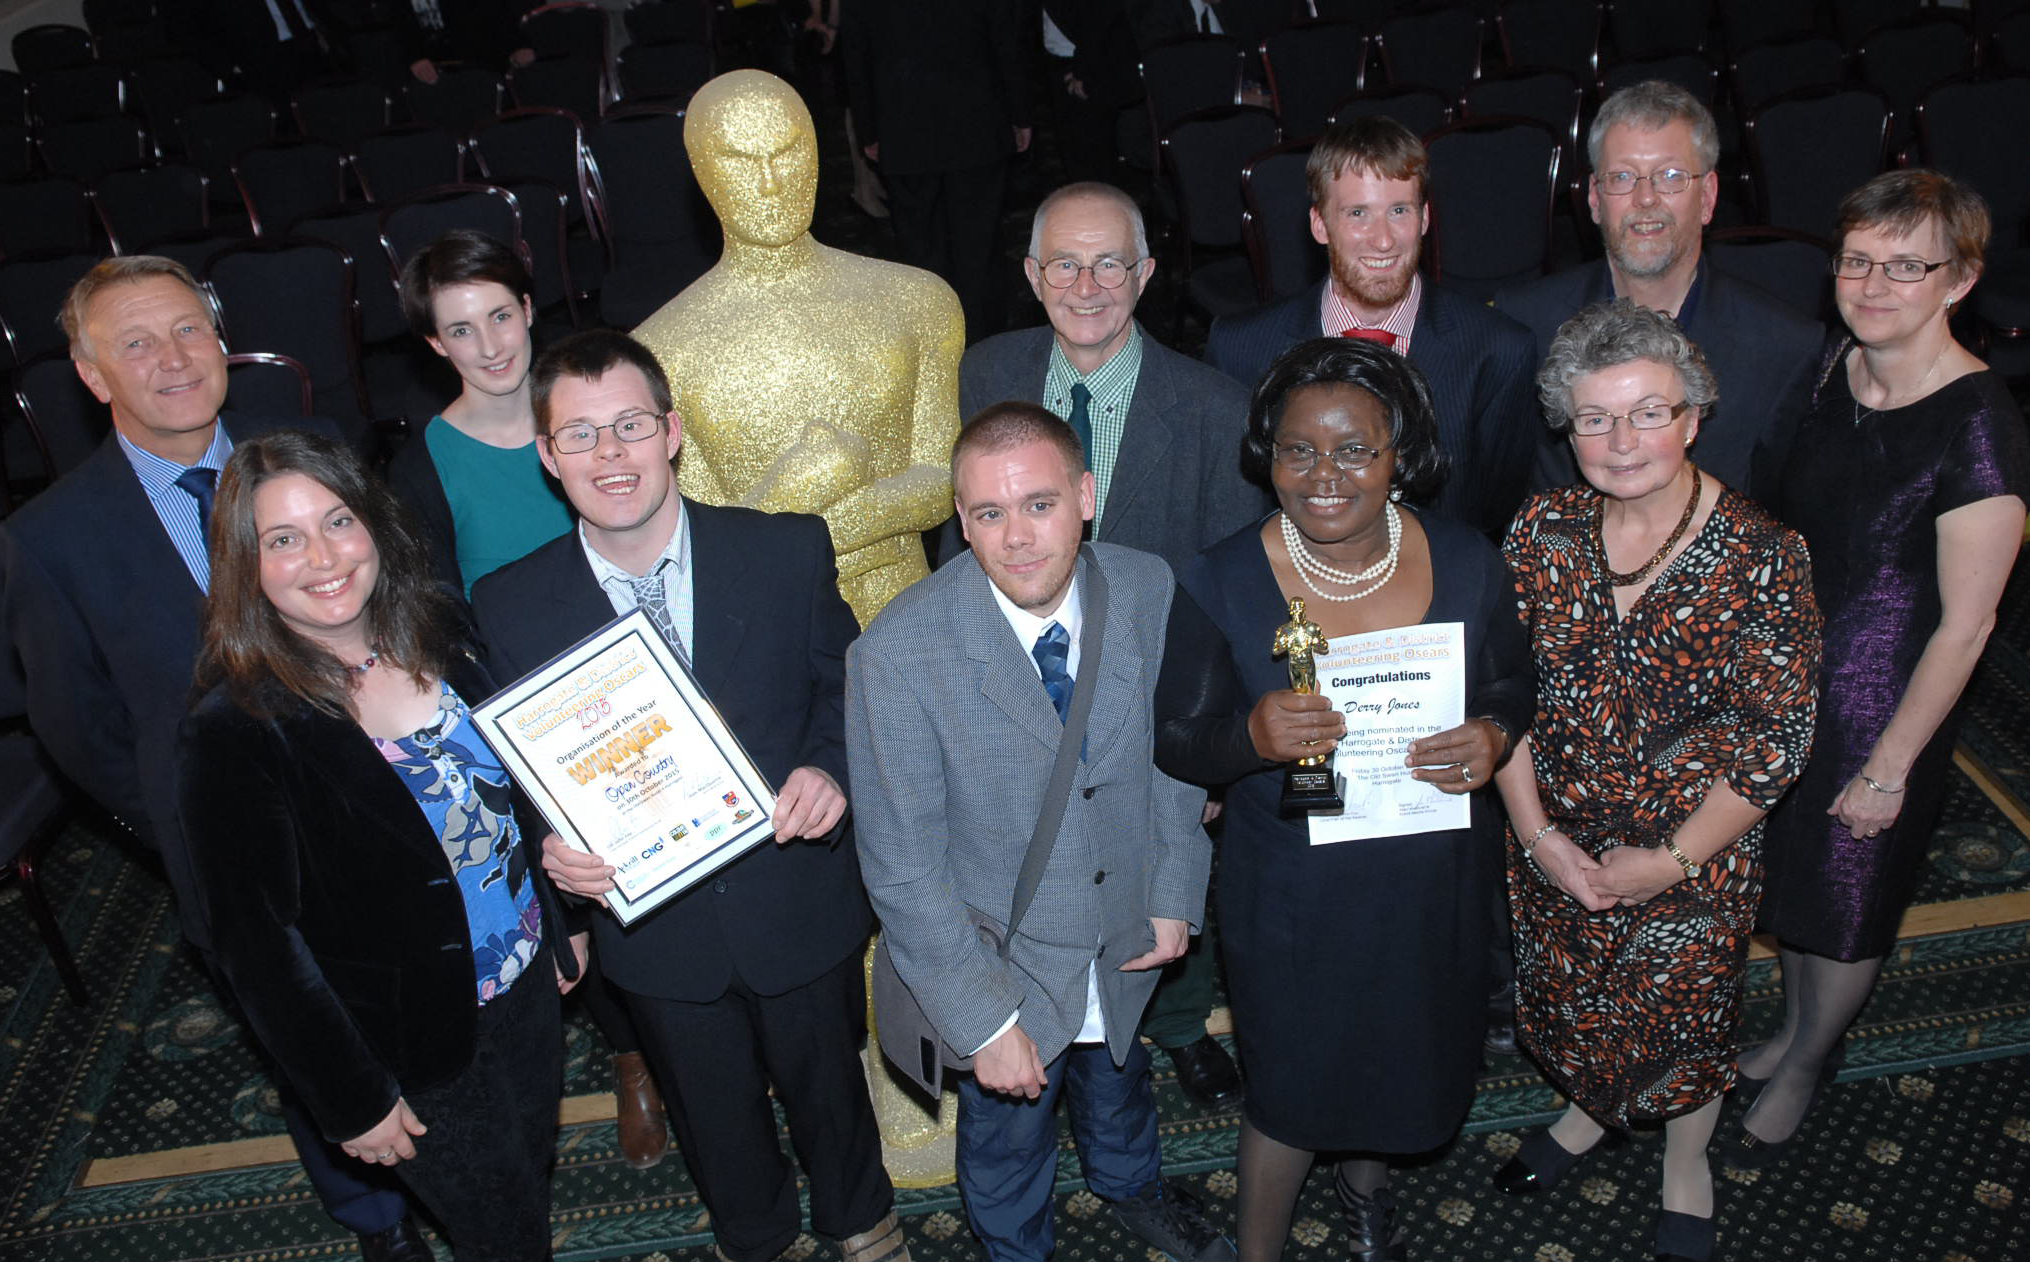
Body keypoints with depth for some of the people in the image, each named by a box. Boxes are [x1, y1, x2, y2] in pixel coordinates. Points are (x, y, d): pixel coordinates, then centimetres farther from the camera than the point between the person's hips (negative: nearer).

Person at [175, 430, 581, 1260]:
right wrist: (352, 1102, -12)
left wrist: (558, 927, 12)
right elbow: (257, 944, -17)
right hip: (419, 1051, -5)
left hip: (527, 984, 5)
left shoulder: (436, 640, -6)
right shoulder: (234, 732, -23)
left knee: (534, 1182, 25)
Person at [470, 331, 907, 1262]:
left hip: (798, 901, 0)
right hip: (655, 932, 1)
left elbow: (848, 685, -2)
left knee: (826, 1087, 25)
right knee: (714, 1118, 25)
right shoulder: (509, 608, -13)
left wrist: (831, 768, -22)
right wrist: (549, 849, -21)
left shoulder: (788, 553, -14)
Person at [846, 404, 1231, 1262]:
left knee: (1117, 1081, 33)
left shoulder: (1150, 593, -17)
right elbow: (903, 869, -23)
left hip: (1125, 938, 4)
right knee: (1008, 1135, 23)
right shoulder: (897, 657, -30)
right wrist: (983, 1019, -20)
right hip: (1002, 965, -4)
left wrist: (1176, 895, -2)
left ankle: (1131, 1186, 67)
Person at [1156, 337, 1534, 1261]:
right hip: (1291, 896, -3)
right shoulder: (1220, 584, -17)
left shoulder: (1467, 564, -10)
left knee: (1407, 1056, 27)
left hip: (1434, 880, 4)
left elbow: (1512, 688, 5)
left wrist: (1493, 737, -18)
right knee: (1292, 1087, 14)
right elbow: (1174, 738, -10)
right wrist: (1252, 736, -32)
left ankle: (1366, 1176, 62)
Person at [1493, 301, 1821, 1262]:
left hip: (1696, 853, -2)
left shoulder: (1761, 556, -18)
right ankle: (1589, 1109, 55)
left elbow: (1778, 736, -15)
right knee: (1570, 994, 23)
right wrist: (1536, 831, -12)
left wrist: (1673, 860, -16)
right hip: (1552, 843, 3)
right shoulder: (1541, 533, -9)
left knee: (1684, 1009, 17)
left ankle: (1686, 1161, 48)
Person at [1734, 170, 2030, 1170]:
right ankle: (1791, 1037, 47)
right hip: (1786, 678, 6)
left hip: (1883, 704, -6)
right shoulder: (1834, 366, -4)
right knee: (1790, 873, 23)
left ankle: (1803, 1072, 40)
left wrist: (1892, 763, -14)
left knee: (1847, 907, 15)